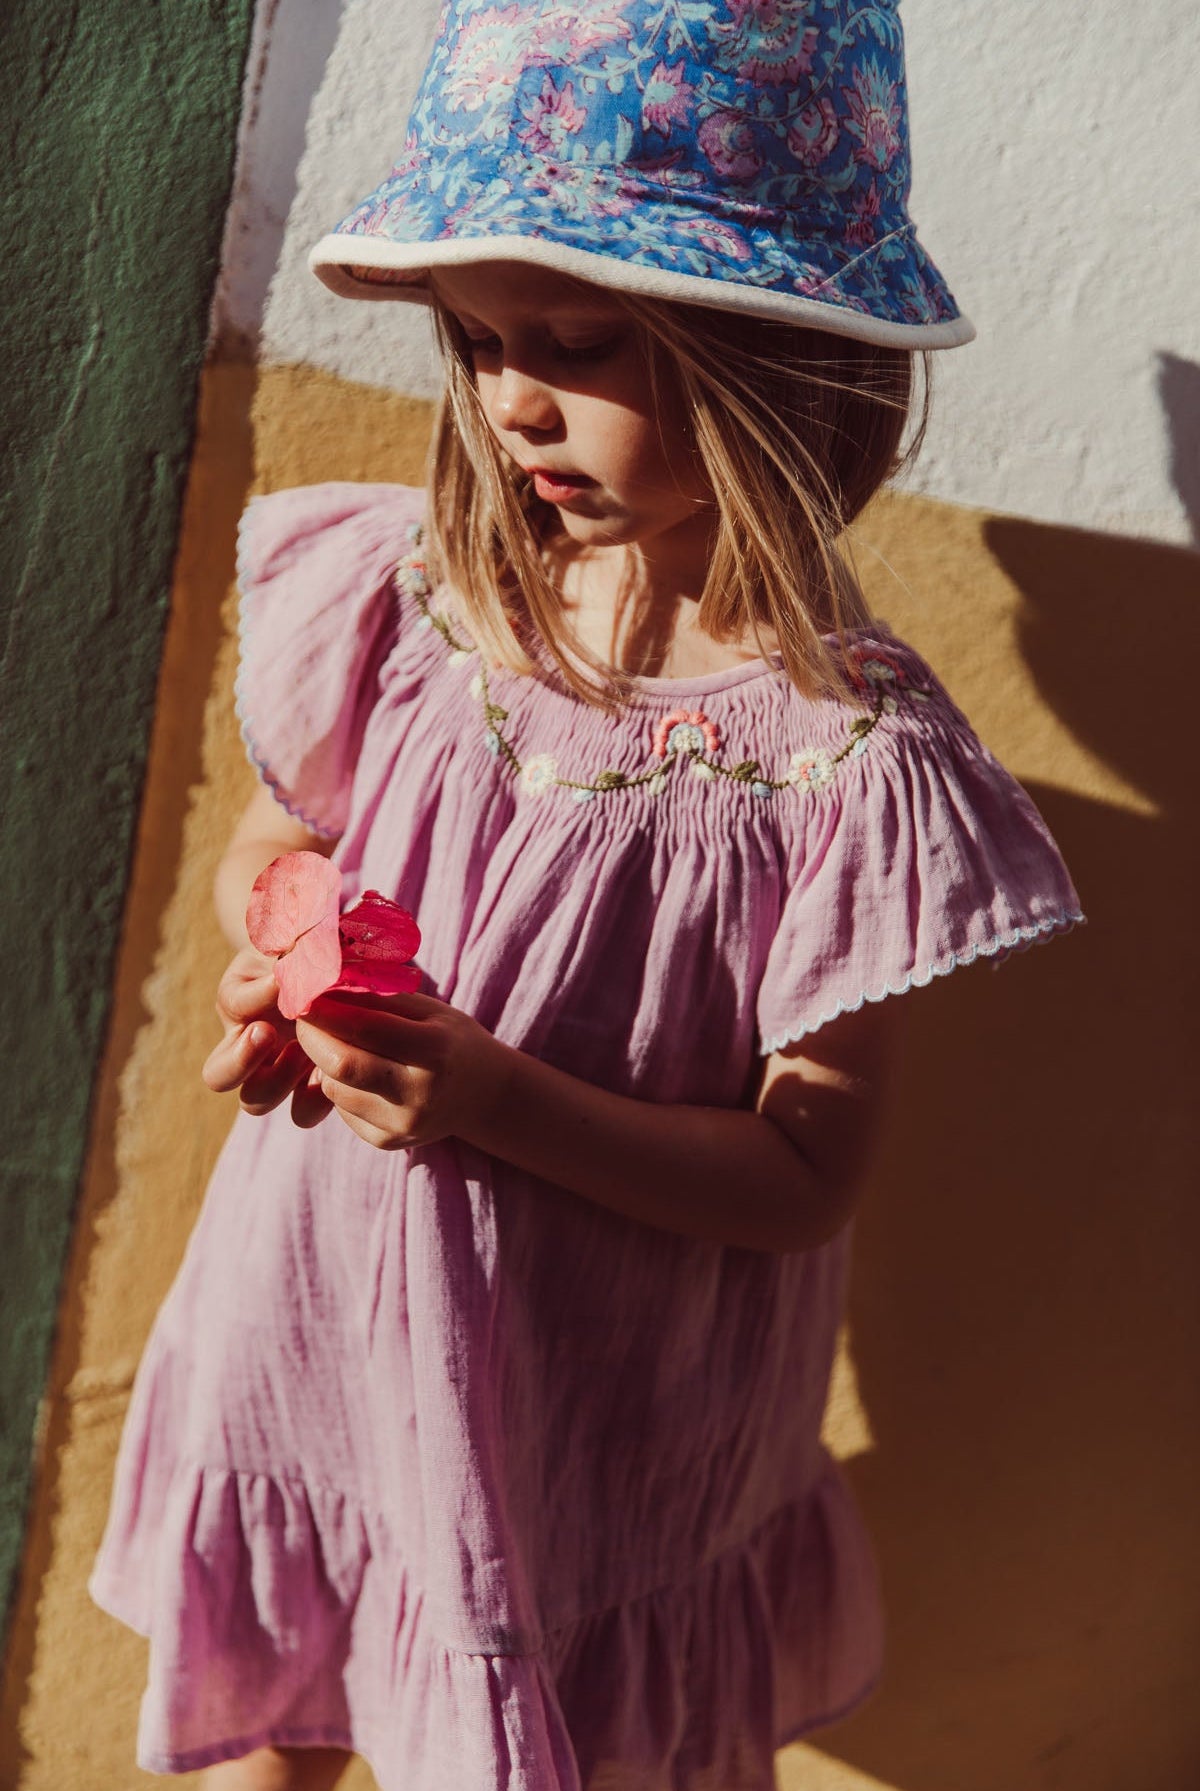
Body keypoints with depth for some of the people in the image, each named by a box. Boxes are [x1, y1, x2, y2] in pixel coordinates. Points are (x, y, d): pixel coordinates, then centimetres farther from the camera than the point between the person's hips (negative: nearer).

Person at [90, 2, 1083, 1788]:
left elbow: (803, 1179, -19)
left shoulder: (847, 755, -24)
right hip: (315, 1321, 4)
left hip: (612, 1406, -3)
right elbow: (273, 841, 7)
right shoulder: (399, 596, -12)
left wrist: (501, 1100, -31)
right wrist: (276, 976, -15)